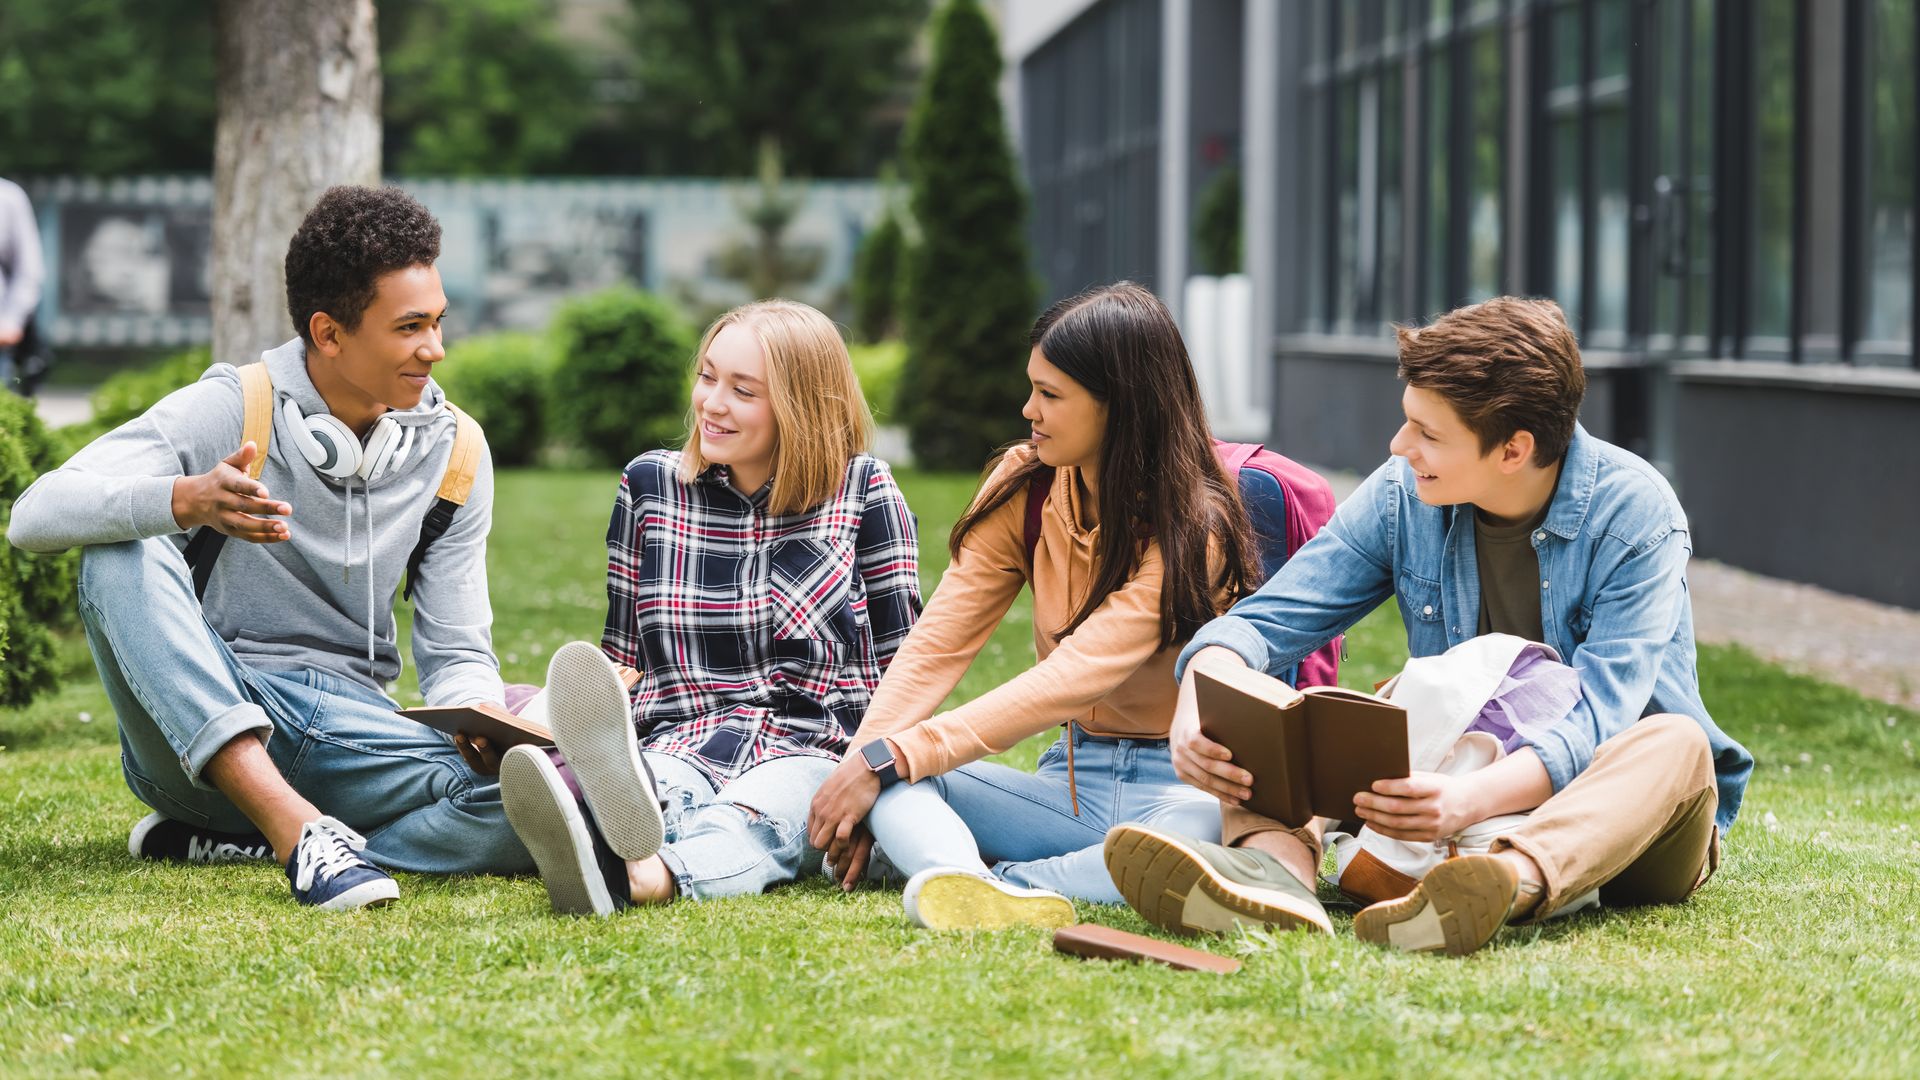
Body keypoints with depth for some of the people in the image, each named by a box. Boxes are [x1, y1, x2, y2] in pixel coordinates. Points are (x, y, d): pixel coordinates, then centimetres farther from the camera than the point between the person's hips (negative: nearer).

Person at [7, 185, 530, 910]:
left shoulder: (452, 450, 4)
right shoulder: (229, 409, -8)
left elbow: (457, 654, 8)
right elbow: (36, 515, -19)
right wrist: (186, 500, -39)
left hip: (345, 727, 2)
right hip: (196, 729, -2)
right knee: (122, 550, -30)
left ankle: (230, 843, -17)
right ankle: (294, 826, -39)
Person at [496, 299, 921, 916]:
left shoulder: (863, 490, 6)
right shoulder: (650, 485, 14)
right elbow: (619, 660, 18)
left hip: (811, 752, -1)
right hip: (677, 747, 1)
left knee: (746, 823, -38)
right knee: (663, 794, -37)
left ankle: (645, 876, -72)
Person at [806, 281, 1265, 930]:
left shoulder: (1194, 527, -15)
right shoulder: (1026, 487, 3)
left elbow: (1072, 679, -25)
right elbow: (936, 647, -4)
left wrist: (890, 759, -30)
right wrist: (861, 765, -21)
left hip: (1183, 786, -5)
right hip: (1071, 786, 5)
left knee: (1203, 824, -40)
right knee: (896, 782, -21)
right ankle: (954, 882, -53)